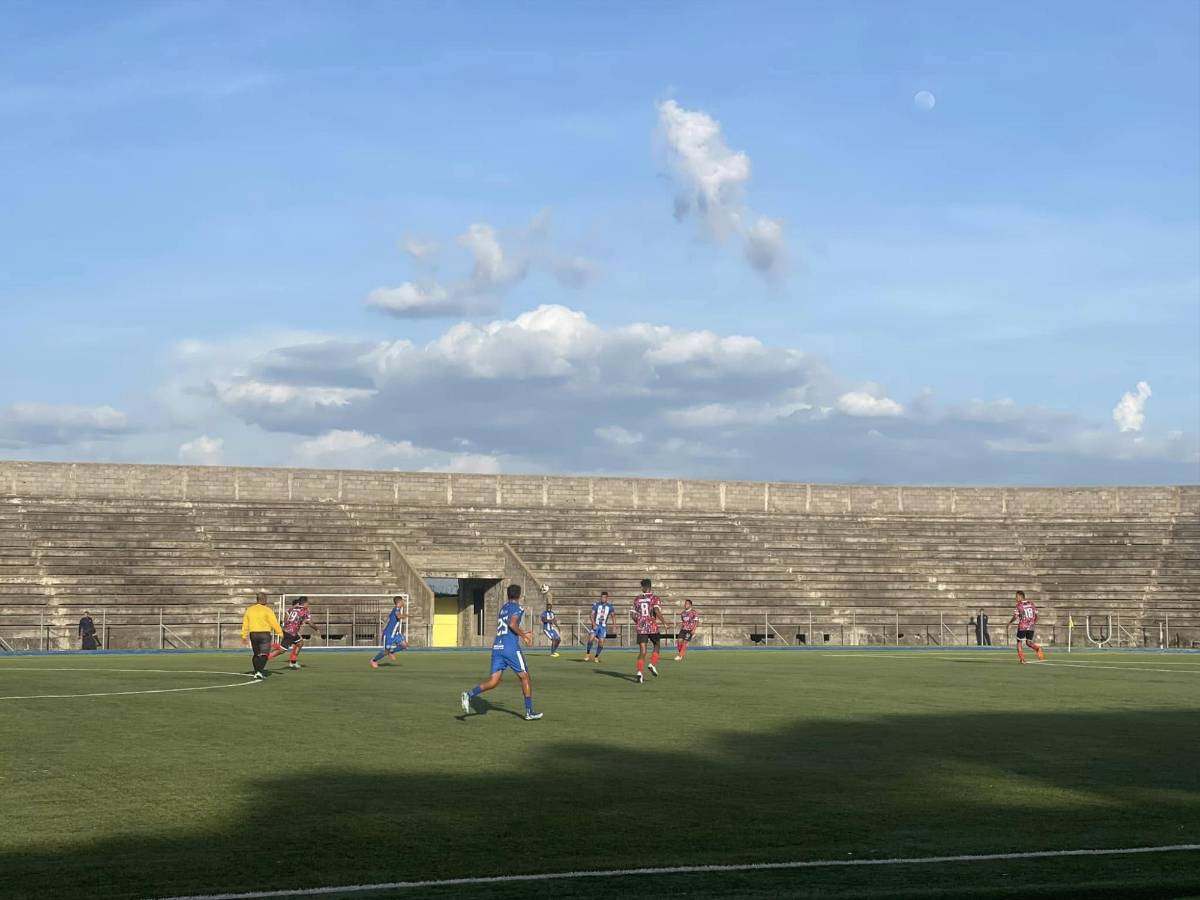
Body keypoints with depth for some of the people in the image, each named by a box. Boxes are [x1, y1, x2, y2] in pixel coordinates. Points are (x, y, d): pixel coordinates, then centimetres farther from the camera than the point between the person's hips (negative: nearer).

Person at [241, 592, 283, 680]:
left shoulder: (249, 609, 7)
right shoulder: (267, 610, -7)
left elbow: (245, 623, 9)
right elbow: (274, 622, -8)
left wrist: (244, 636, 15)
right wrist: (280, 632, 0)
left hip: (253, 634, 5)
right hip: (264, 633, -5)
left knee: (256, 654, 17)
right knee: (264, 654, -6)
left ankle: (256, 673, 19)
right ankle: (259, 672, -23)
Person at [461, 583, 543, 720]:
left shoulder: (503, 608, 21)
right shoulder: (517, 609, -3)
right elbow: (512, 624, -21)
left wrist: (522, 634, 34)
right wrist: (523, 635, -7)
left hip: (497, 648, 7)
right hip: (511, 648, -7)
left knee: (493, 681, 1)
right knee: (525, 678, 8)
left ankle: (469, 694, -22)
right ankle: (529, 712, 12)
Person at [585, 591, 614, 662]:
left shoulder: (609, 606, 2)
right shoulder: (596, 604, -4)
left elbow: (612, 616, 13)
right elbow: (592, 615, -8)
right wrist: (593, 624, -22)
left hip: (603, 626, 2)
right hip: (596, 625, -2)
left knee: (601, 641, -4)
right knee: (591, 638, -21)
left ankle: (596, 657, 11)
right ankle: (588, 654, -6)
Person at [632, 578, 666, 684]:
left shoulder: (637, 599, 8)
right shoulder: (655, 598, -2)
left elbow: (632, 614, 8)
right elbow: (657, 610, -18)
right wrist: (664, 622, -11)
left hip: (641, 628, 2)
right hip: (652, 627, -2)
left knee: (642, 651, 2)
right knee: (656, 645, 22)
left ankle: (640, 672, -12)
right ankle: (653, 665, 5)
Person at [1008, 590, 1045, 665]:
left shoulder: (1019, 605, -6)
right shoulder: (1031, 603, 10)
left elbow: (1015, 617, -11)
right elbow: (1036, 616, 11)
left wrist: (1010, 622, 7)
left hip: (1022, 627, -5)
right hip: (1031, 627, 5)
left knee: (1019, 642, 10)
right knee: (1028, 642, 14)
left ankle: (1022, 659, 1)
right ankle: (1038, 649, -17)